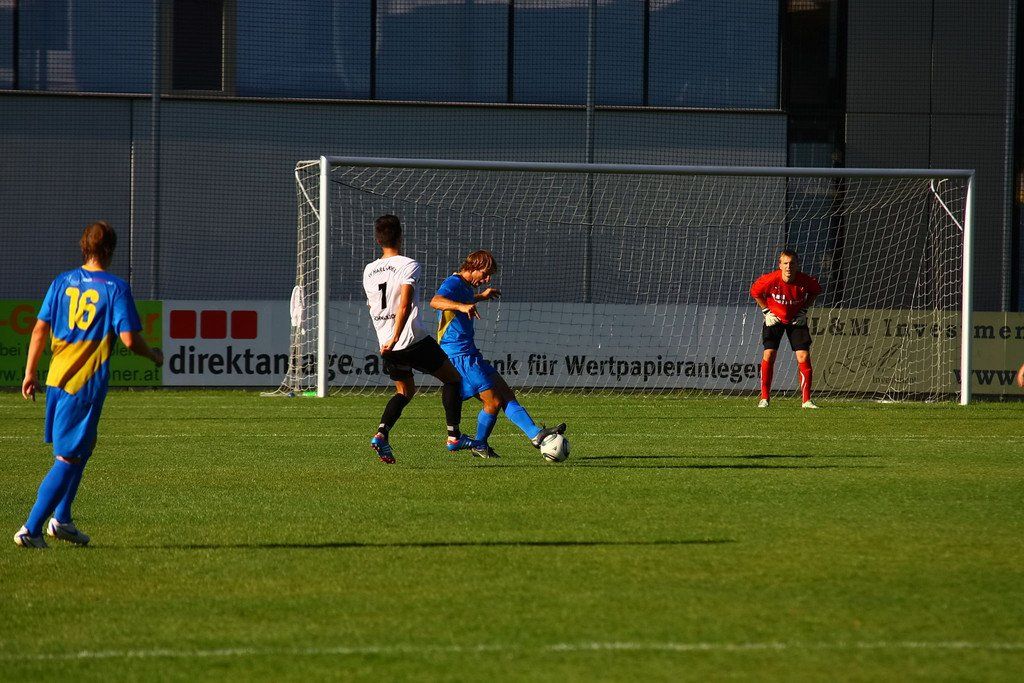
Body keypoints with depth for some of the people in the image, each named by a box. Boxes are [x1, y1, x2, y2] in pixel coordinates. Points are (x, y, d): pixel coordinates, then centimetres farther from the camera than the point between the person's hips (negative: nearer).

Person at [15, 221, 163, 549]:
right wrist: (154, 356, 6)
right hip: (88, 384, -6)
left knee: (84, 445, 25)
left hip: (56, 379, 6)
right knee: (68, 458, -2)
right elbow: (129, 339, -14)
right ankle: (31, 530, -9)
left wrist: (30, 373, 13)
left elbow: (40, 329, 5)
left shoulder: (62, 282, 6)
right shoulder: (115, 287, -9)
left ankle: (61, 519, 25)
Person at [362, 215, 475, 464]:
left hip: (386, 346, 6)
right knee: (452, 378, 13)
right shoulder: (408, 266, -11)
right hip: (414, 341, -6)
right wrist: (395, 338, -24)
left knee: (405, 391, 23)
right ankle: (454, 436, 9)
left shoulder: (369, 271, 8)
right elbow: (404, 306, -22)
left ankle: (381, 433, 0)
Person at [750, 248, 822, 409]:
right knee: (768, 355, -11)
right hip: (775, 318, -1)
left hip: (797, 320, 1)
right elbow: (755, 292, -4)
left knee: (803, 357, -8)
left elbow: (815, 291, 3)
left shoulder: (805, 281, -21)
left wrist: (804, 310, -4)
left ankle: (806, 400, 0)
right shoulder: (770, 279, -24)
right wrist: (766, 311, -7)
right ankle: (764, 398, -1)